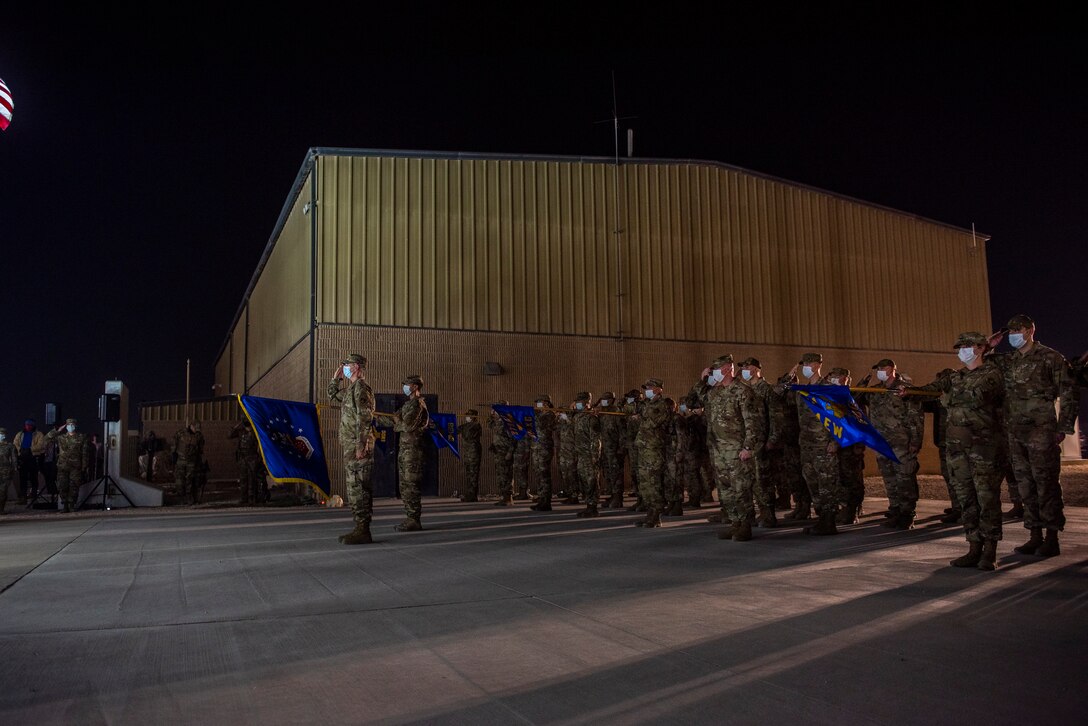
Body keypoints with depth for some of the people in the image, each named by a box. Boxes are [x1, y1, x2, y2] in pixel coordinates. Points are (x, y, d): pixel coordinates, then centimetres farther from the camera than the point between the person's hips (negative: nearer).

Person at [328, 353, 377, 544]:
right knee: (354, 488, 11)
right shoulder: (351, 388, 19)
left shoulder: (361, 387, -11)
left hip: (357, 446, -10)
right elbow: (331, 394, 36)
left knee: (358, 488, -11)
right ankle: (360, 529, 16)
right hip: (350, 446, 10)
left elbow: (364, 419, -19)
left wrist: (361, 446, -24)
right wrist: (336, 377, 23)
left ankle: (362, 531, -10)